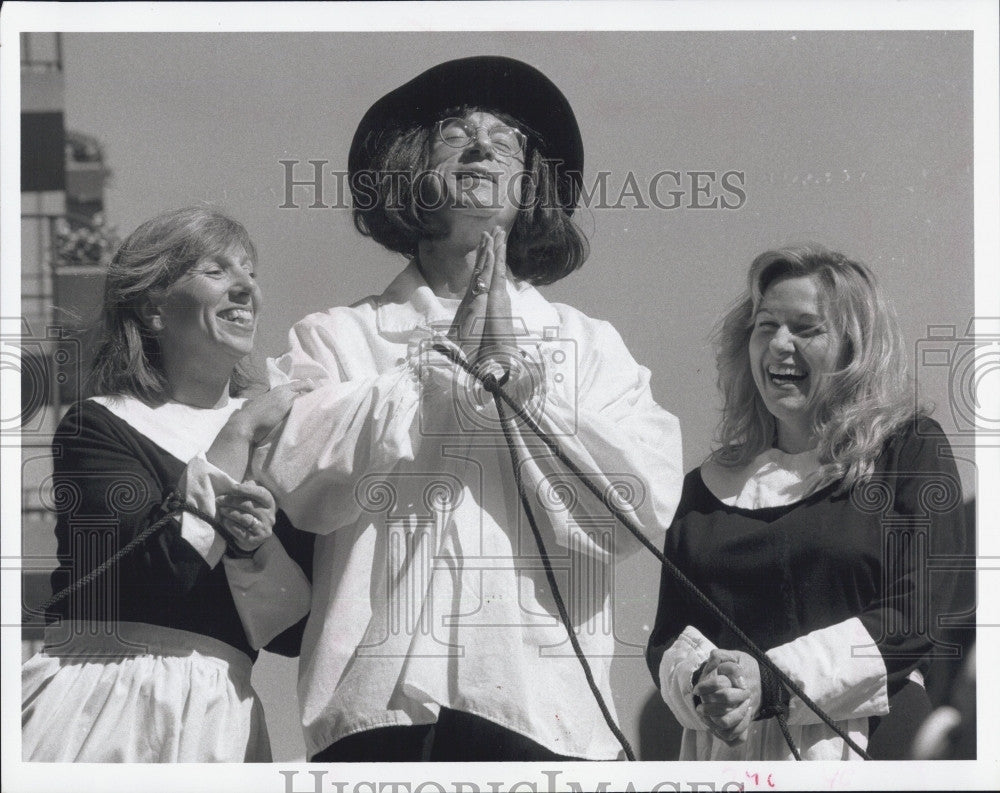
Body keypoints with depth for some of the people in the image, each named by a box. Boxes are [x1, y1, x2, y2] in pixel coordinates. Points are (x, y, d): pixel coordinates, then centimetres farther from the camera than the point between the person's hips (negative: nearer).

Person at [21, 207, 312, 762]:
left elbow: (303, 629, 7)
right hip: (99, 701, -4)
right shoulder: (96, 426, 0)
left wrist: (256, 548, -13)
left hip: (217, 715, 4)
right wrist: (237, 433, -6)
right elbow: (163, 563, -16)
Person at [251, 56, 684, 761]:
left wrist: (517, 369, -2)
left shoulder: (592, 345, 13)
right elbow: (295, 479, -6)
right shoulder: (334, 338, 11)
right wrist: (448, 361, -4)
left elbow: (644, 506, 0)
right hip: (378, 702, 0)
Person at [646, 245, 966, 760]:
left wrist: (770, 681, -16)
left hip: (869, 742, -3)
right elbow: (668, 639, 10)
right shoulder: (709, 485, 14)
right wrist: (702, 682, -14)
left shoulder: (911, 449, 3)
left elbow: (914, 618, -7)